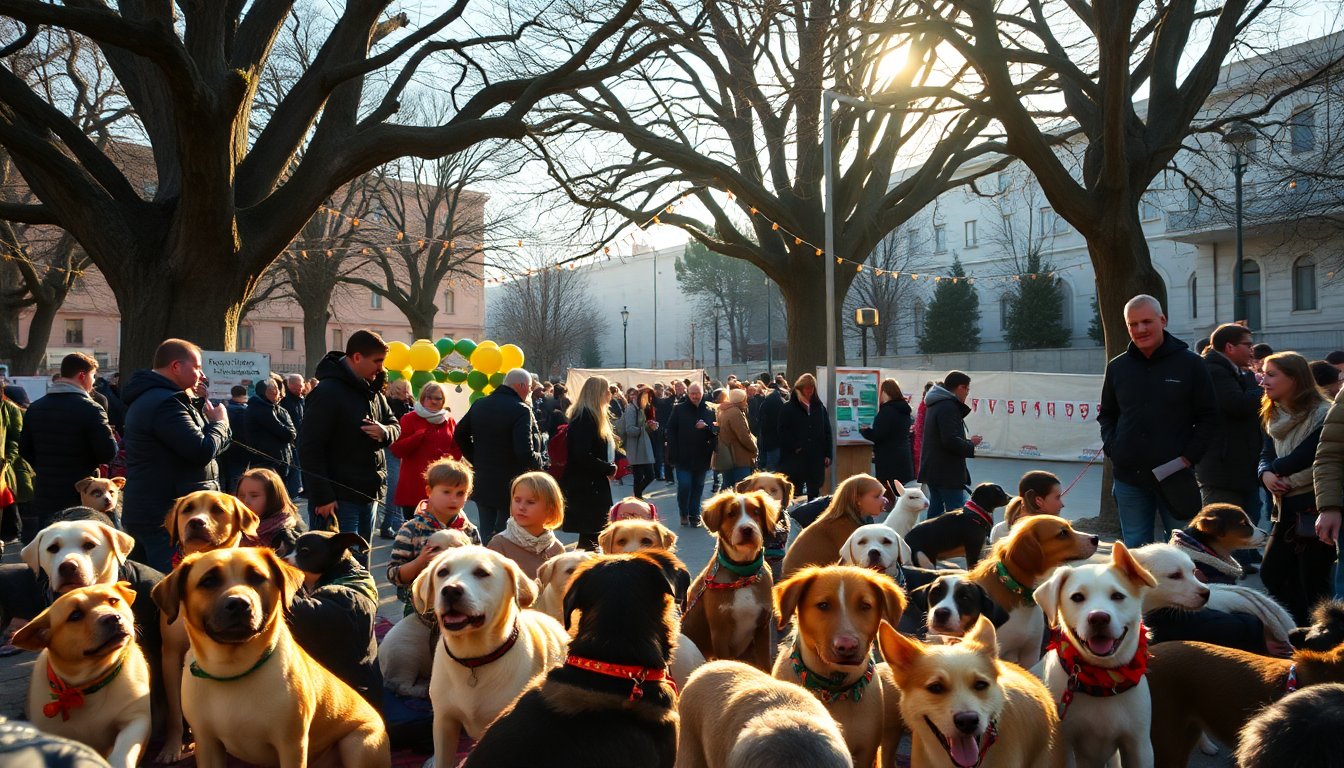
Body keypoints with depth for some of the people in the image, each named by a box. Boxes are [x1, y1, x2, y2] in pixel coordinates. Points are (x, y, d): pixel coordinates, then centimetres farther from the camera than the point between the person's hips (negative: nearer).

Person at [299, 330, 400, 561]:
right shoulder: (327, 392, -14)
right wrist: (322, 497, -21)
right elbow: (310, 449, -18)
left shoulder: (373, 392, 12)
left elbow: (395, 426, 20)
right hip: (338, 499, -8)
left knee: (361, 564, 16)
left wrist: (385, 432, -5)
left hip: (367, 495, 8)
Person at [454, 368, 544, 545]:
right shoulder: (521, 410, -18)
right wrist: (538, 462, -6)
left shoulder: (479, 405, 5)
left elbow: (460, 435, 14)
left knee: (485, 533, 15)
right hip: (510, 486, -6)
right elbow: (525, 451, -26)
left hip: (482, 482, 6)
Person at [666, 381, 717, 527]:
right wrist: (673, 454, -9)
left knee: (698, 487, 8)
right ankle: (684, 514, 13)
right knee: (684, 486, -6)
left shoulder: (709, 410, 5)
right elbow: (671, 431, -2)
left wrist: (706, 426, -17)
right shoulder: (679, 409, 0)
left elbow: (715, 430, 5)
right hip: (683, 456, -2)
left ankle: (694, 515, 19)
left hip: (701, 456, 2)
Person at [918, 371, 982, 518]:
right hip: (947, 472, -10)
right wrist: (971, 444, -8)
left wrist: (966, 441, 13)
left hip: (933, 469, 10)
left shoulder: (936, 405, 16)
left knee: (935, 511, 13)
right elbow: (951, 441, -24)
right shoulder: (948, 407, -17)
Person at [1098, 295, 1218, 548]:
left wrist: (1189, 457, -8)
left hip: (1176, 477, -3)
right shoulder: (1117, 367, 7)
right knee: (1135, 549, 10)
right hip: (1129, 478, 3)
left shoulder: (1191, 363, -2)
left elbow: (1209, 417, 1)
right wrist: (1112, 448, 3)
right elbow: (1106, 414, 18)